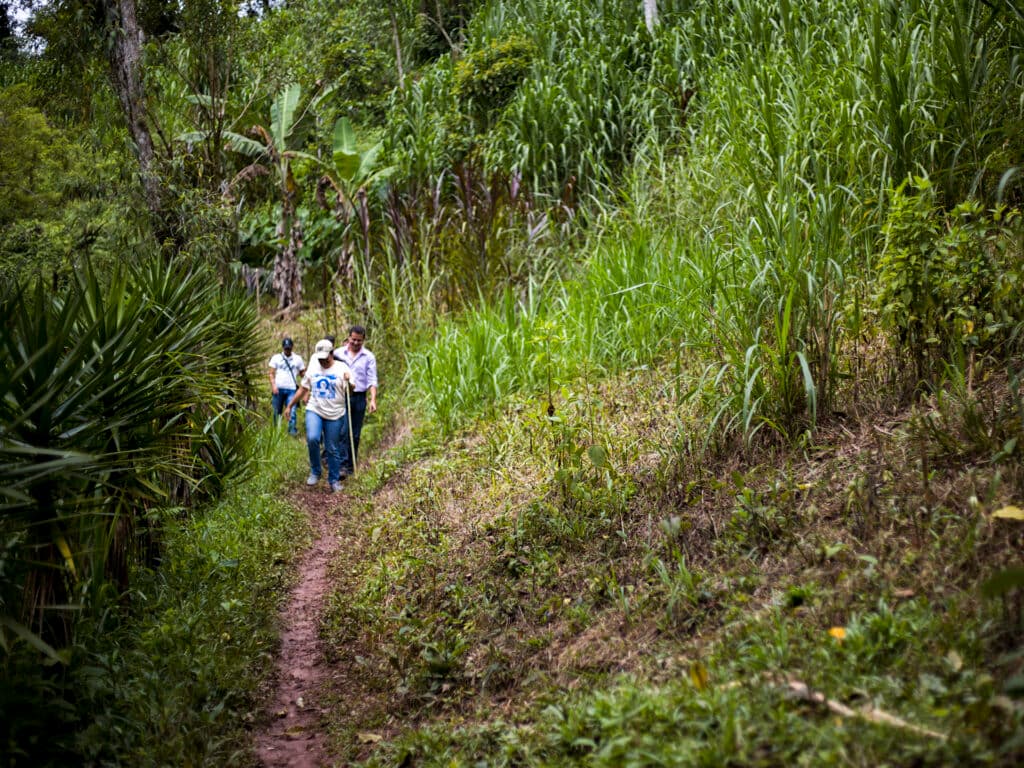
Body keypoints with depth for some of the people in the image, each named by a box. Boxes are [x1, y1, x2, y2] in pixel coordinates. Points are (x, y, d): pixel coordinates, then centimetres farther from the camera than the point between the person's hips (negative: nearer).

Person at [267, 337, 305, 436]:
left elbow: (302, 373, 14)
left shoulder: (297, 359, 13)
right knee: (277, 412, 3)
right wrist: (273, 386, -6)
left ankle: (292, 429, -20)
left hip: (291, 389, -1)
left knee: (292, 410, -16)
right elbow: (272, 373, 7)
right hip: (278, 389, 1)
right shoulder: (276, 358, 11)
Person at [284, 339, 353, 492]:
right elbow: (302, 389, 17)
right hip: (314, 411, 2)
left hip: (335, 415, -1)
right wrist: (290, 406, 17)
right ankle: (315, 472, -4)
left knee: (333, 449, 4)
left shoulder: (342, 368, -1)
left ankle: (334, 480, 18)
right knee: (312, 438, -23)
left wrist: (348, 382, -28)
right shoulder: (313, 368, 9)